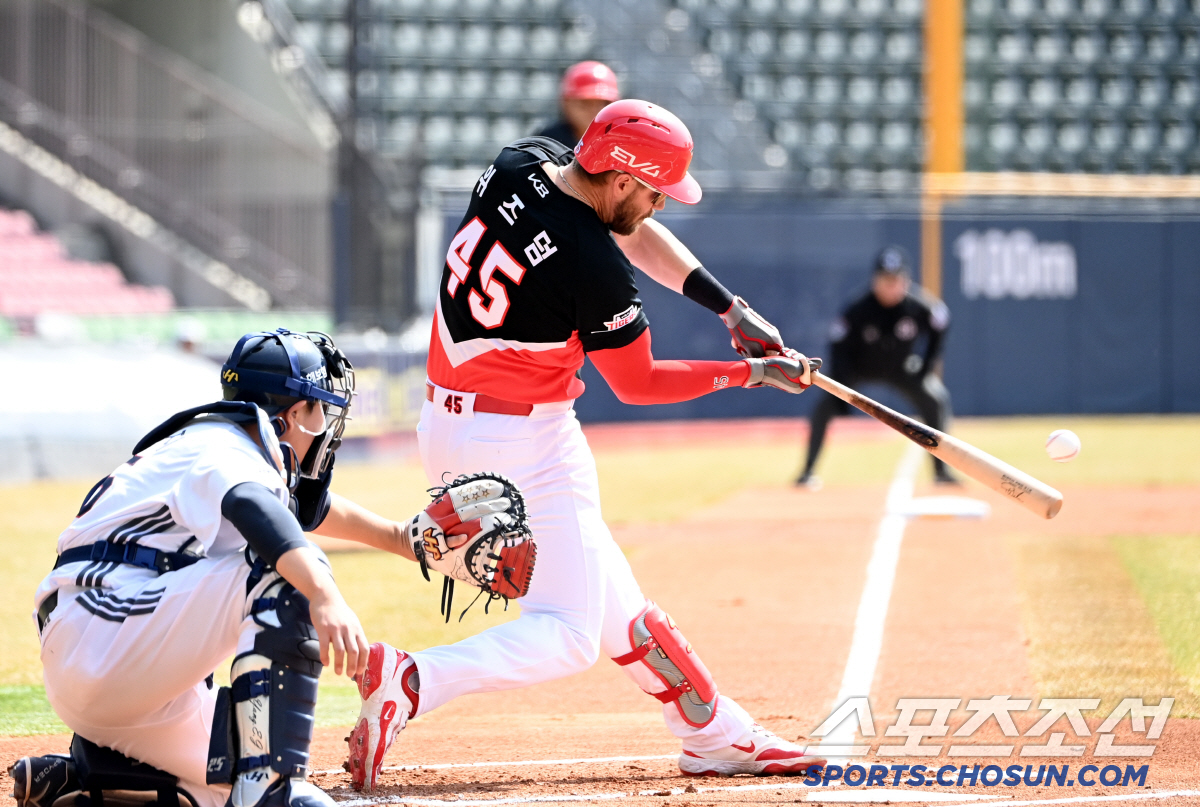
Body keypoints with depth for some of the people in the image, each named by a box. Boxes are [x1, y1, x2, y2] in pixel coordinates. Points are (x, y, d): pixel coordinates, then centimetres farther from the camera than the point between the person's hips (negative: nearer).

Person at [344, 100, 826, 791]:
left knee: (609, 597, 16)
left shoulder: (518, 165, -1)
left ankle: (717, 737, 26)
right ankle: (411, 683, -25)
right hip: (525, 443, -10)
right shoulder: (597, 269, -23)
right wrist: (751, 373, 2)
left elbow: (632, 233, 12)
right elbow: (638, 385, -8)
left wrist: (732, 308, 7)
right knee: (567, 636, -6)